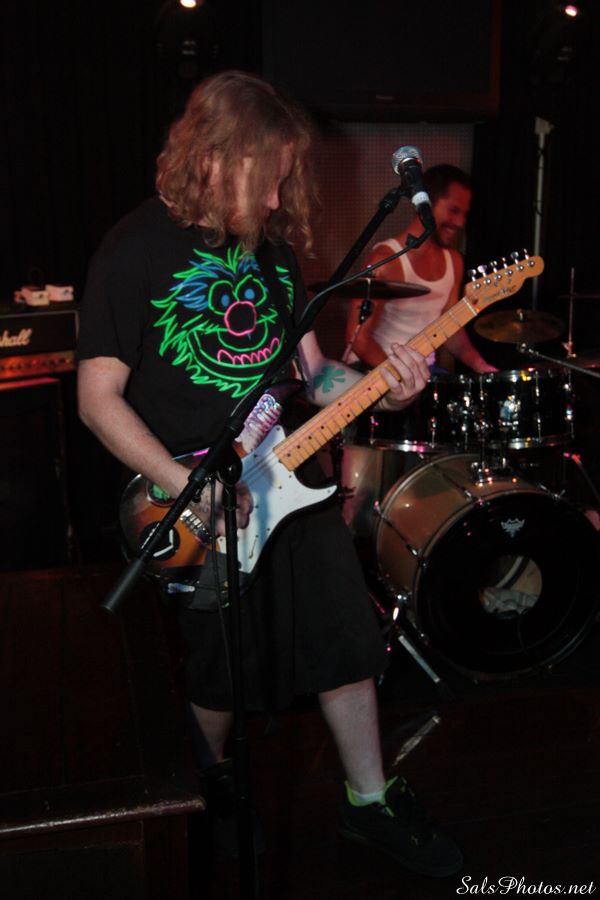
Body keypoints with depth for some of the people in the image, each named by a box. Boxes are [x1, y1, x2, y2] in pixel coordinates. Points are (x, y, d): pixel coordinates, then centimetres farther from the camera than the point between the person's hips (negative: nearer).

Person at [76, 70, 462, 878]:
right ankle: (212, 788, 42)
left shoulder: (271, 242, 6)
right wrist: (189, 486, -24)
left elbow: (309, 369, 11)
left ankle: (369, 801, 30)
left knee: (347, 641, 10)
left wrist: (378, 388, -10)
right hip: (201, 505, -5)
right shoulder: (137, 250, -12)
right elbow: (99, 396, -14)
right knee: (221, 668, 10)